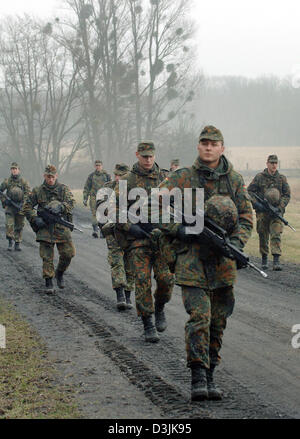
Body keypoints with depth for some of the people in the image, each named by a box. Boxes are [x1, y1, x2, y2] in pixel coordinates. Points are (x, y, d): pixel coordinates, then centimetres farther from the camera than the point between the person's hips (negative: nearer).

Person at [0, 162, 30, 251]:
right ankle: (10, 241, -1)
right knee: (9, 224, -13)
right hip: (9, 207, 0)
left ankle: (17, 243, 14)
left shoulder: (24, 182, 0)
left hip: (20, 207, 0)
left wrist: (22, 204, -14)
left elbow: (28, 194, -3)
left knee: (19, 226, 5)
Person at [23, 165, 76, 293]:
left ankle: (59, 273, 24)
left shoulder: (63, 189, 4)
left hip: (62, 228, 1)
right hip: (45, 227, -1)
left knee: (68, 253, -2)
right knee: (47, 257, -4)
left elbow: (71, 202, -9)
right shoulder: (38, 191, 5)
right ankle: (48, 283, 3)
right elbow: (27, 207, 7)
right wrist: (35, 219, -8)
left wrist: (60, 206, -28)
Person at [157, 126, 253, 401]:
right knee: (199, 317, -14)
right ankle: (198, 378, -11)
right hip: (192, 261, -3)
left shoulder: (235, 181, 9)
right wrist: (183, 230, -13)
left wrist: (236, 242, -9)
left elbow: (246, 218, 10)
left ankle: (210, 376, 20)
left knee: (218, 321, 8)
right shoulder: (181, 179, 0)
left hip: (223, 263, 4)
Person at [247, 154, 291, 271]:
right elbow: (249, 191, 4)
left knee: (276, 235, -12)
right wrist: (256, 203, -10)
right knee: (263, 237, 7)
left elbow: (287, 195, 6)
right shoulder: (259, 177, 4)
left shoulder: (282, 178, 7)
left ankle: (276, 261, -17)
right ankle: (264, 259, 22)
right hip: (262, 212, 0)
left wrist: (279, 208, -8)